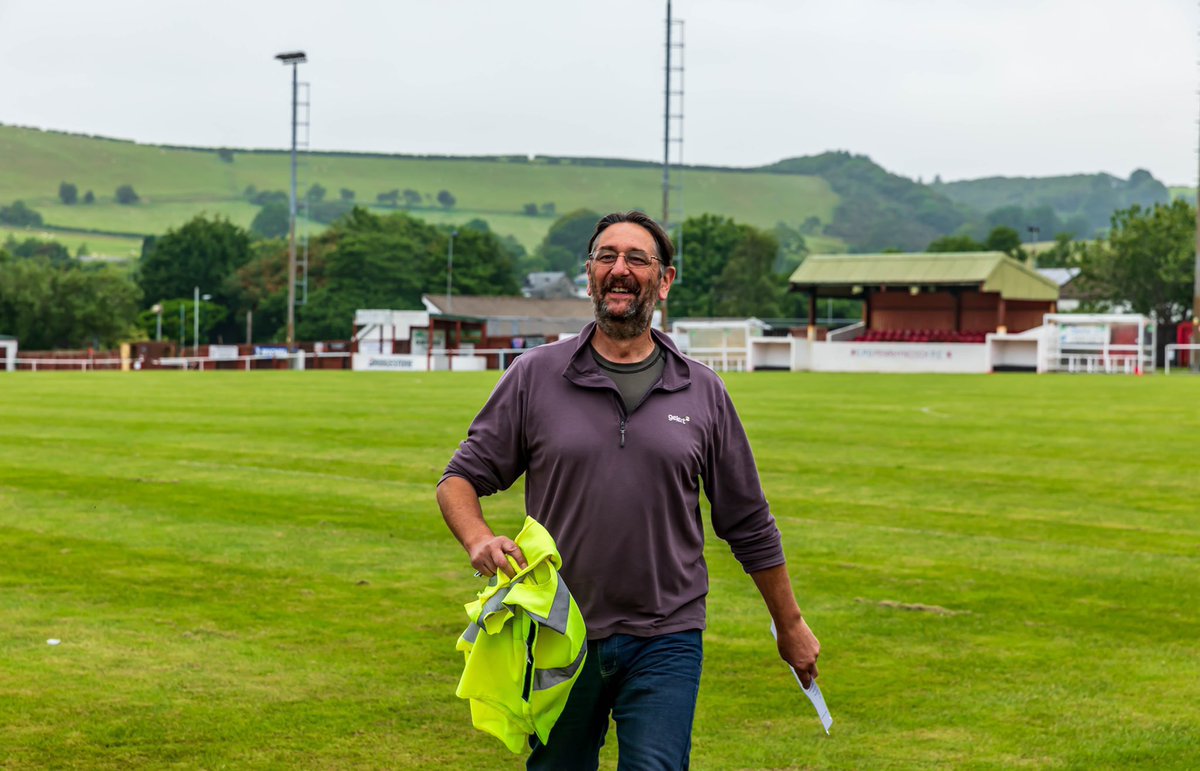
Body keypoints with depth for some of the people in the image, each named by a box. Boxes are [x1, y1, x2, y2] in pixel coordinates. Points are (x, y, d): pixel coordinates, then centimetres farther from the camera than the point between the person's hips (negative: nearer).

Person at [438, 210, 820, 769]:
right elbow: (461, 478, 4)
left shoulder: (703, 393, 6)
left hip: (664, 644, 0)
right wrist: (479, 539, -18)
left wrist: (790, 626, 18)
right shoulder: (535, 376, 3)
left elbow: (748, 526, 13)